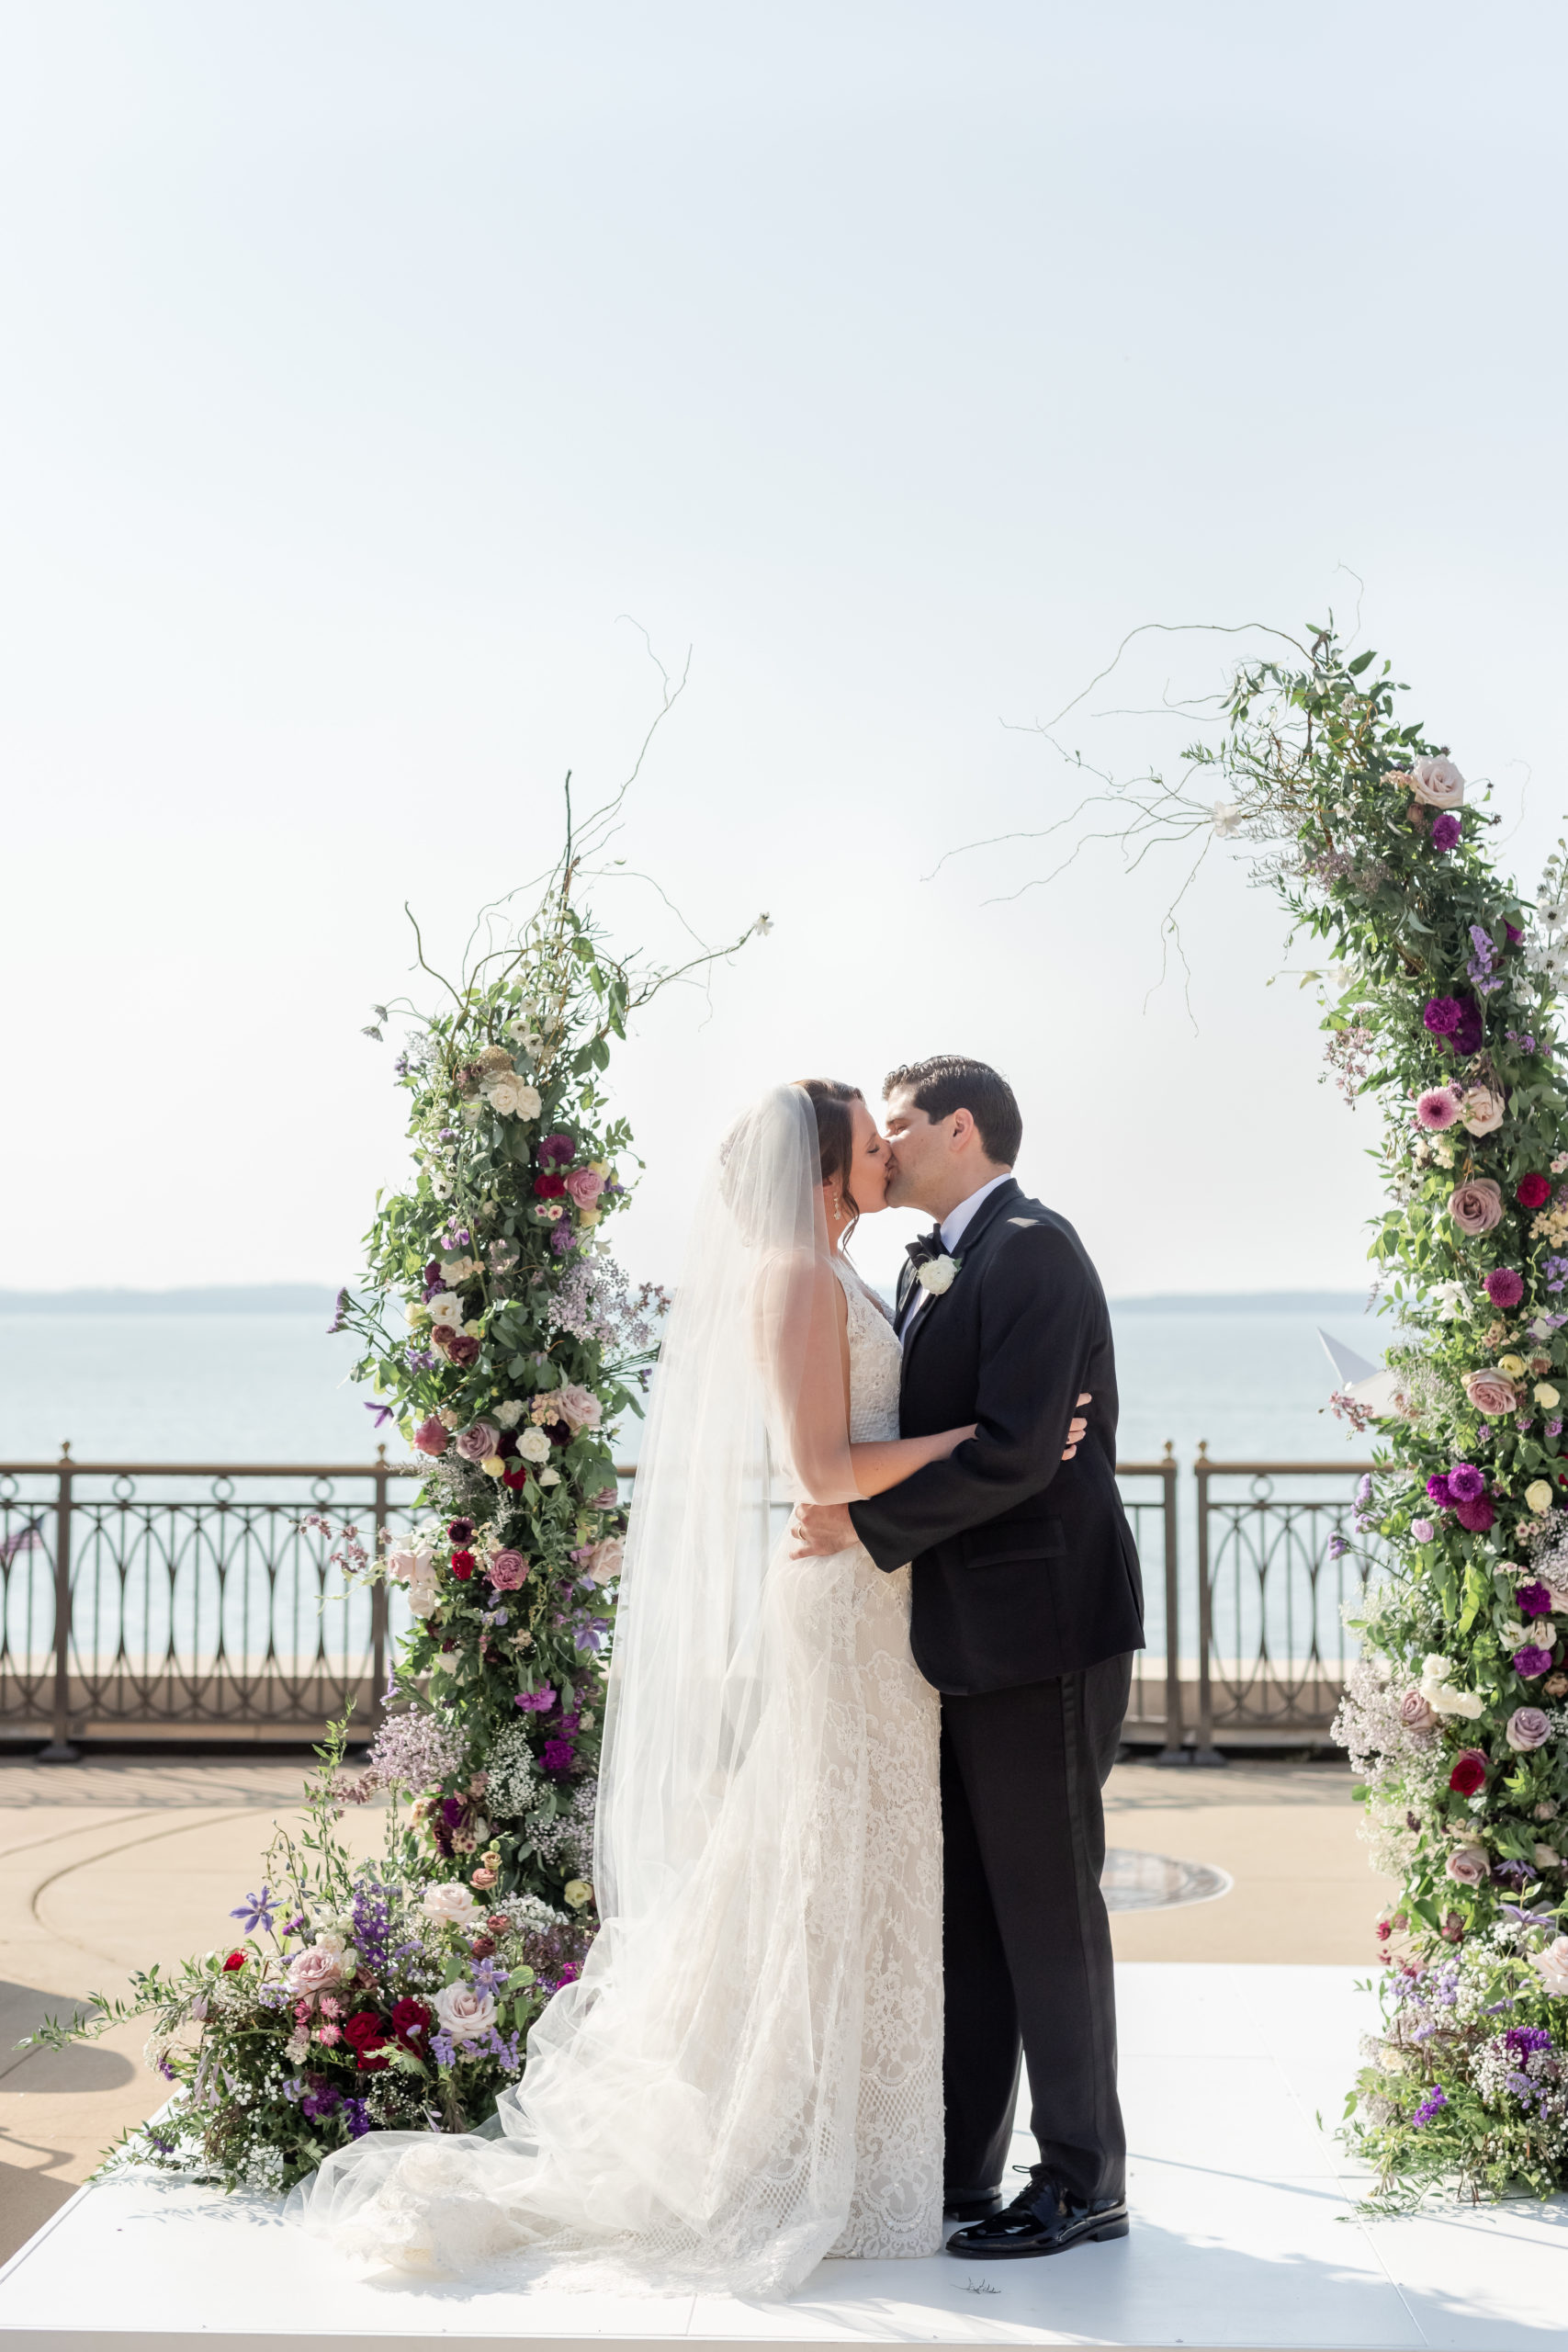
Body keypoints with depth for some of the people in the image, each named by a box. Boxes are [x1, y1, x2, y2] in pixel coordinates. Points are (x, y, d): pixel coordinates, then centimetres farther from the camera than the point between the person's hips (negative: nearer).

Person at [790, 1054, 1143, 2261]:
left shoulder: (1031, 1250, -13)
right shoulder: (928, 1267, 17)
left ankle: (1084, 2183, 8)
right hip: (965, 1638, 9)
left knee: (1044, 1904, -2)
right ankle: (959, 2169, 20)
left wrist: (868, 1523, -16)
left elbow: (1014, 1452, -22)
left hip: (1040, 1628, -9)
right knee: (963, 1912, 12)